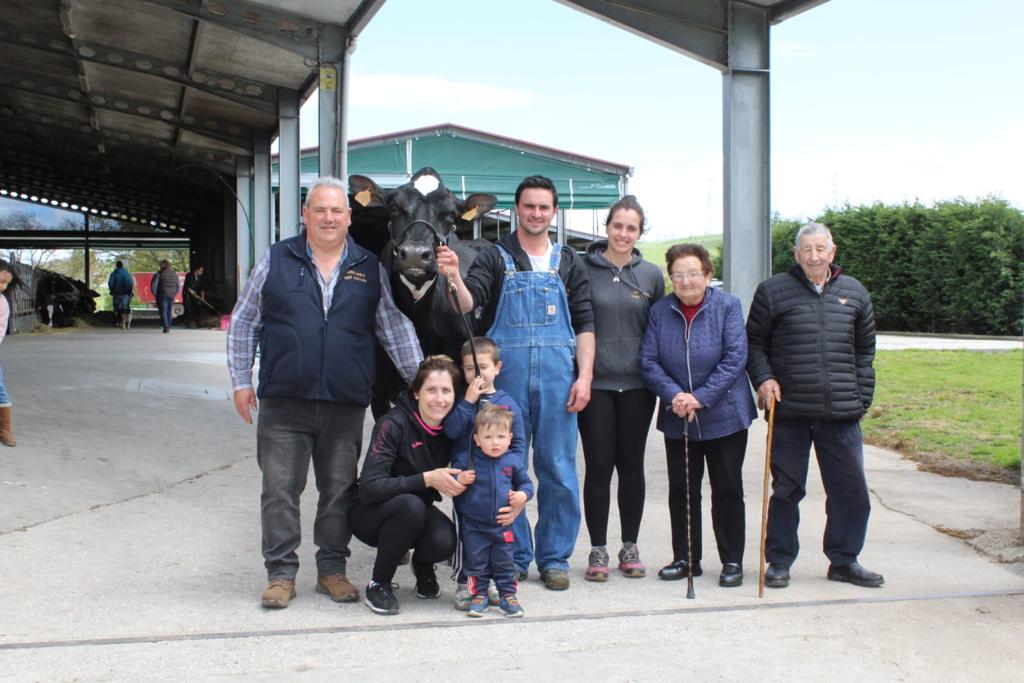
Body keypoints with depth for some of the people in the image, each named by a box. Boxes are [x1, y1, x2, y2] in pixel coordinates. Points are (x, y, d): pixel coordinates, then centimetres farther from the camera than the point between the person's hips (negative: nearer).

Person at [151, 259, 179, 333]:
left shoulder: (159, 274, -8)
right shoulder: (174, 274, 8)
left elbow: (153, 285, -11)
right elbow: (177, 286, 13)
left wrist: (155, 294, 0)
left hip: (162, 296, -5)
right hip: (172, 296, 5)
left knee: (163, 311, -3)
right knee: (169, 311, 14)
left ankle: (166, 326, -16)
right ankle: (168, 327, 17)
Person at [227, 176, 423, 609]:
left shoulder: (370, 269, 8)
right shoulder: (277, 260, 5)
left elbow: (396, 328, 10)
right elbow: (243, 323, 9)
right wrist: (241, 380, 5)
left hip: (346, 404, 1)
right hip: (283, 402, -1)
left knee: (339, 491, 9)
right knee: (280, 491, 3)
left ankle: (332, 569, 23)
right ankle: (281, 573, 15)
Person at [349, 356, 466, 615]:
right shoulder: (394, 424, -24)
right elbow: (368, 488, -31)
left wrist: (462, 480, -18)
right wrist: (427, 479, -36)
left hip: (415, 511, 4)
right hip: (369, 514, -4)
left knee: (444, 542, -28)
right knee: (411, 505, -36)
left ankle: (422, 565, 9)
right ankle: (378, 584, -14)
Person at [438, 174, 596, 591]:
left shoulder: (568, 263, 12)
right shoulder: (496, 258, 7)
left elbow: (584, 323, 8)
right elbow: (468, 304, -8)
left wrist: (584, 377, -3)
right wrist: (454, 276, -29)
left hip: (557, 377, 1)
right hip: (506, 374, -1)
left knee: (558, 469, 4)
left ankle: (554, 557, 16)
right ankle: (515, 556, 17)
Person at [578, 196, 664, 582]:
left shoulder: (652, 275, 5)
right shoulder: (583, 268, -2)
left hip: (637, 385, 2)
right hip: (595, 382, -2)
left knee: (631, 466, 9)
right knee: (599, 467, 1)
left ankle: (630, 547, 21)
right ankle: (598, 550, 12)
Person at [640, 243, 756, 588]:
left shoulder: (728, 306, -7)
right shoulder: (660, 311, 0)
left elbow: (735, 357, -13)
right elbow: (648, 360, -3)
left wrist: (701, 398, -19)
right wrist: (673, 395, -19)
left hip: (724, 416, -2)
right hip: (677, 418, 3)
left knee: (727, 490, 5)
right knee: (681, 490, 9)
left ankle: (732, 561, 16)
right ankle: (685, 558, 22)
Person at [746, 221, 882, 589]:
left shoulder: (854, 293, 10)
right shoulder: (773, 290, 1)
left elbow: (865, 350, 16)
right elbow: (754, 342, 8)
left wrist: (862, 398, 10)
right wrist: (763, 378, -7)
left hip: (841, 412, 3)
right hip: (789, 410, -2)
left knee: (851, 489, 7)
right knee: (786, 489, 6)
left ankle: (844, 561, 22)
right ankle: (779, 562, 18)